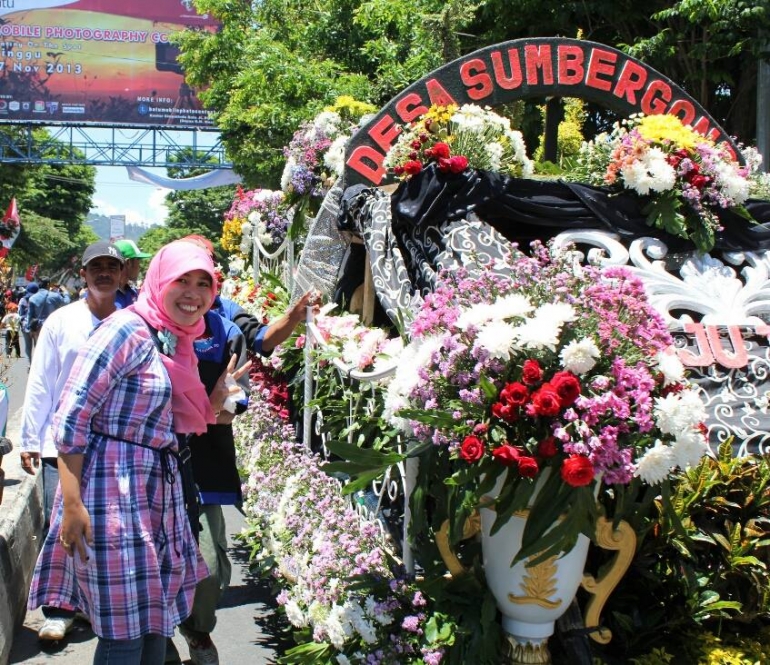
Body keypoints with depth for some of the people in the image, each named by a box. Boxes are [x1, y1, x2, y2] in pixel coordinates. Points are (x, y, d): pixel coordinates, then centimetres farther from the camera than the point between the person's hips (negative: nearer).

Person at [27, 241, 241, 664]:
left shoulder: (180, 345, 13)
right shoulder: (128, 330, -13)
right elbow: (71, 419, -17)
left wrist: (220, 395, 7)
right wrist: (72, 504, -21)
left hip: (161, 495, 9)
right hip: (113, 492, -9)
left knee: (155, 624, 16)